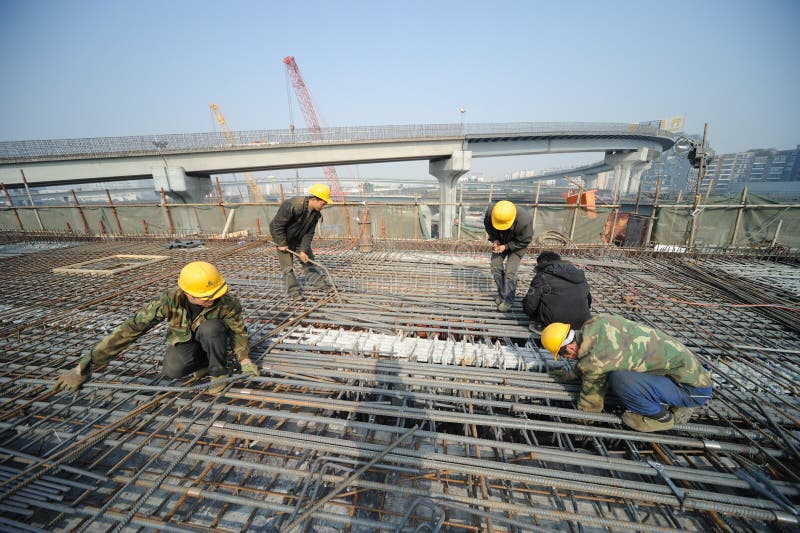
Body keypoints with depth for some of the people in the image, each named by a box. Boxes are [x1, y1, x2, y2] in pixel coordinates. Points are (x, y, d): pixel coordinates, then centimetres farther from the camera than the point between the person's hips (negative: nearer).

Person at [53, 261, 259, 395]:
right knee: (173, 370, -29)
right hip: (184, 339, 1)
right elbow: (130, 329, -30)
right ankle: (207, 362, 3)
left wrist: (244, 359, -10)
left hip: (210, 337, -1)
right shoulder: (170, 300, -34)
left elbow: (238, 329, -17)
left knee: (211, 328, -36)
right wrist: (84, 367, -26)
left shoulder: (227, 302, -34)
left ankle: (219, 371, -13)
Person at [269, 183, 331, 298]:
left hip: (299, 237, 6)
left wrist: (303, 250, -17)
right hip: (283, 237, -6)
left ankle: (318, 282, 21)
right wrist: (282, 244, -21)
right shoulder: (292, 206, -36)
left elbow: (309, 233, -11)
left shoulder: (316, 213, -15)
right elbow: (277, 225, -29)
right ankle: (293, 290, 12)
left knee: (308, 259, 9)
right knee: (287, 265, -1)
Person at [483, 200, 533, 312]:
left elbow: (524, 241, -23)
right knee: (495, 265, 2)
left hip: (517, 244, -4)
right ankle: (501, 292, 21)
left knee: (510, 271, -10)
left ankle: (508, 300, 6)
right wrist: (494, 239, -19)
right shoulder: (490, 212, -31)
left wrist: (506, 247, -29)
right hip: (500, 241, 4)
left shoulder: (525, 220, -39)